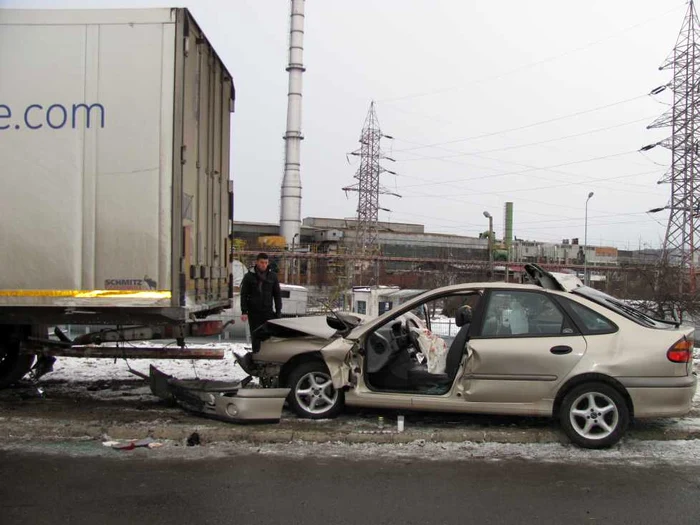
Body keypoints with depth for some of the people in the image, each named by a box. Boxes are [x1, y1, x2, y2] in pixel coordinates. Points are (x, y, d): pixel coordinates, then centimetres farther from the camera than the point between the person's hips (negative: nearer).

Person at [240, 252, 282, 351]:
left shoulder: (272, 276, 6)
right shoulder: (249, 276, 1)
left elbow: (277, 294, 10)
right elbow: (244, 295, 0)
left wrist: (278, 311, 4)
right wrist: (244, 312, -7)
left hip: (268, 312, 1)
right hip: (254, 313, -1)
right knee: (256, 336, 4)